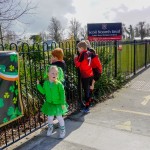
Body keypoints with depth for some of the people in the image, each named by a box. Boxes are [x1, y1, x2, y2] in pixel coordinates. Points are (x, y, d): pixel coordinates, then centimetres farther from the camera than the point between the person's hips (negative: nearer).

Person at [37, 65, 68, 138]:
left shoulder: (59, 84, -18)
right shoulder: (46, 83, -5)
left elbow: (62, 94, -13)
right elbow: (43, 92, 4)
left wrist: (63, 103, -13)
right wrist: (38, 85, -4)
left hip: (58, 104, -3)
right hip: (49, 103, 3)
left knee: (59, 117, 8)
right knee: (50, 117, 15)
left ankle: (62, 130, 31)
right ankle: (50, 128, 43)